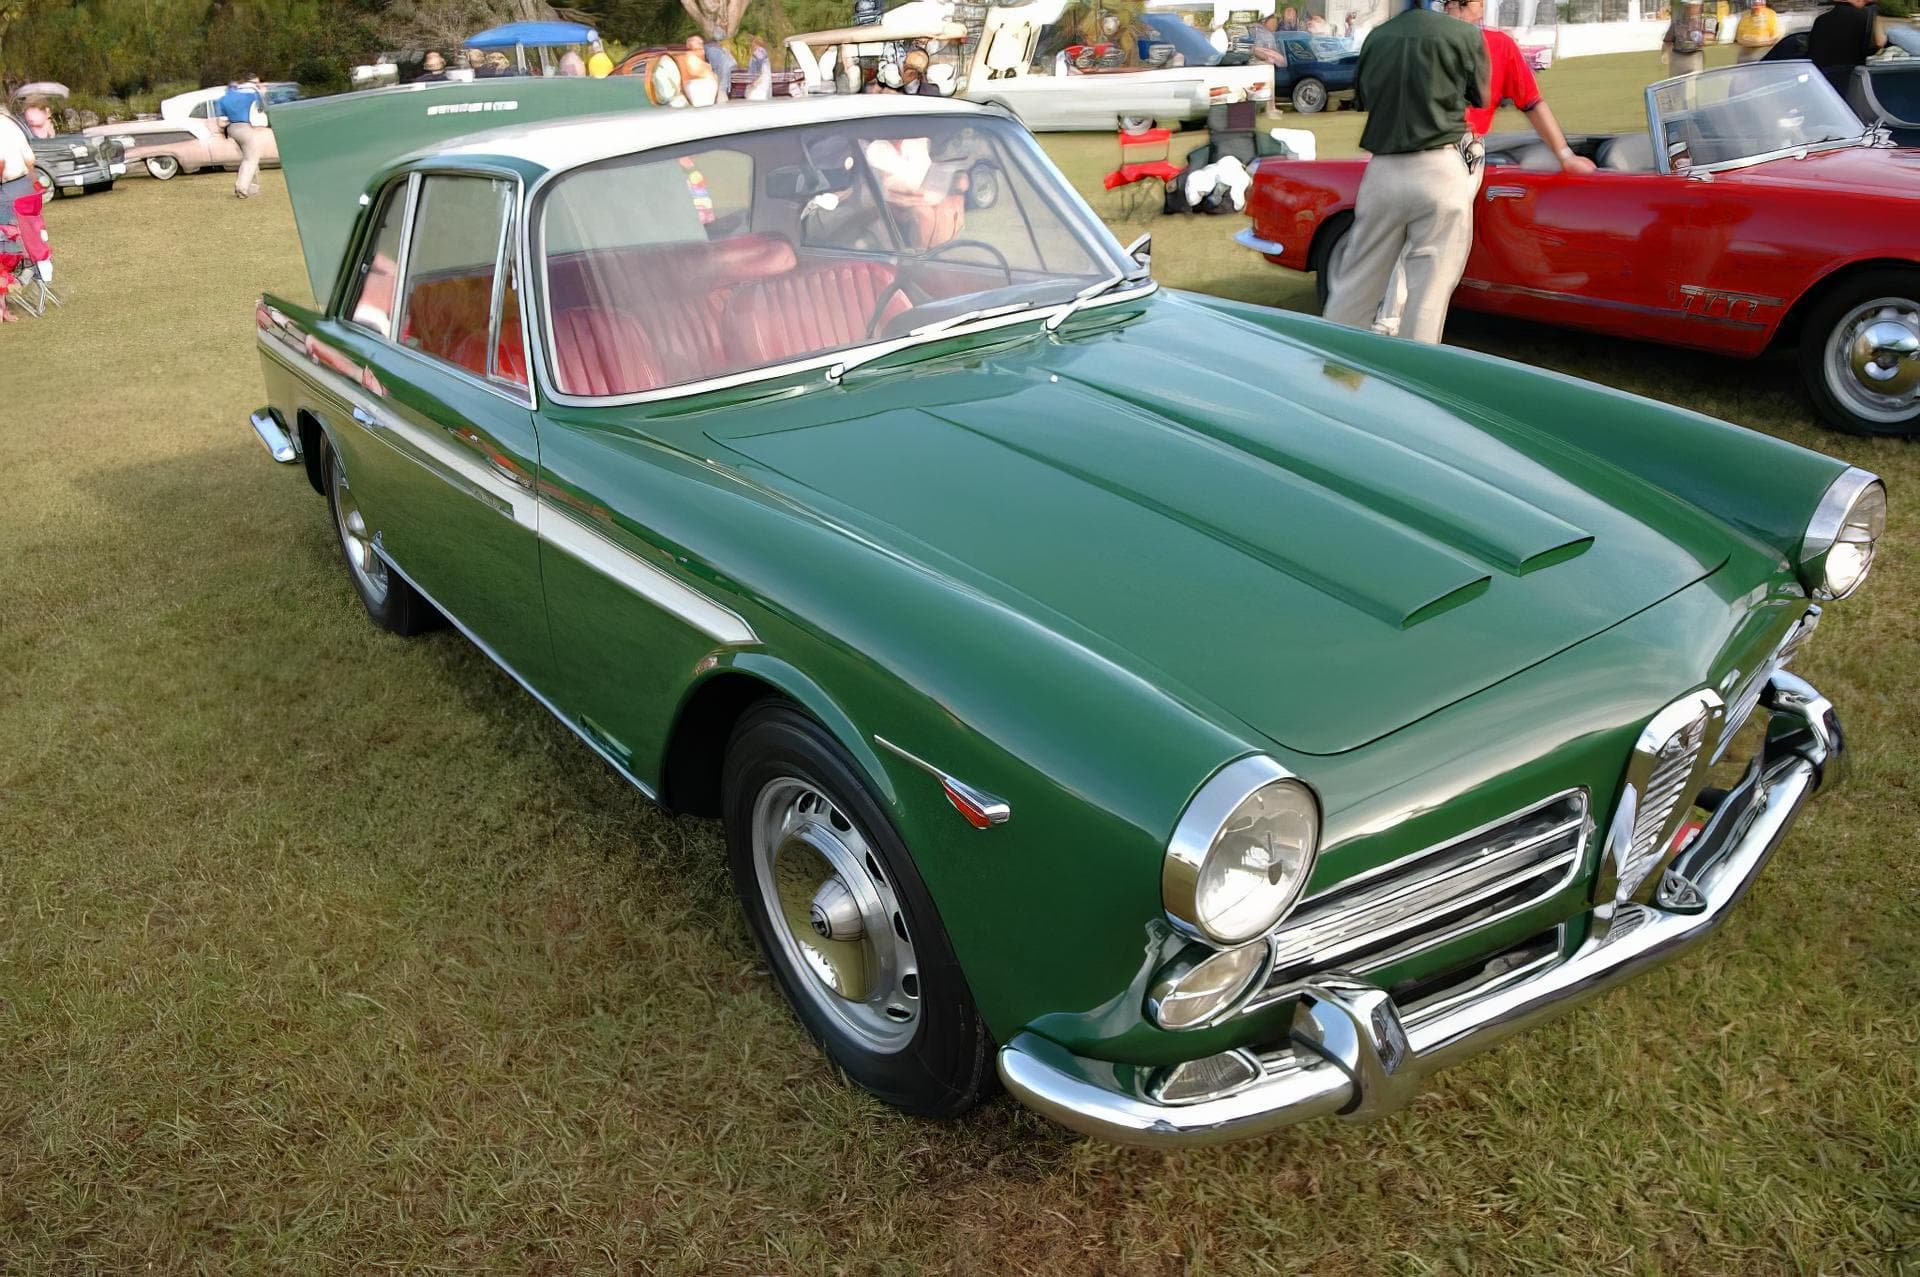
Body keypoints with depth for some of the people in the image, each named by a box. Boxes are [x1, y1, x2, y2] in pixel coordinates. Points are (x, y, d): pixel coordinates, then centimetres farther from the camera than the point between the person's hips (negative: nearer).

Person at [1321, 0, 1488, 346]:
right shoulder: (1466, 36, -4)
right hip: (1442, 171, -4)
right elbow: (1481, 99, 10)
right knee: (1429, 290, 1)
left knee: (1359, 281, 11)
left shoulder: (1376, 38, 6)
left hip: (1382, 172, 4)